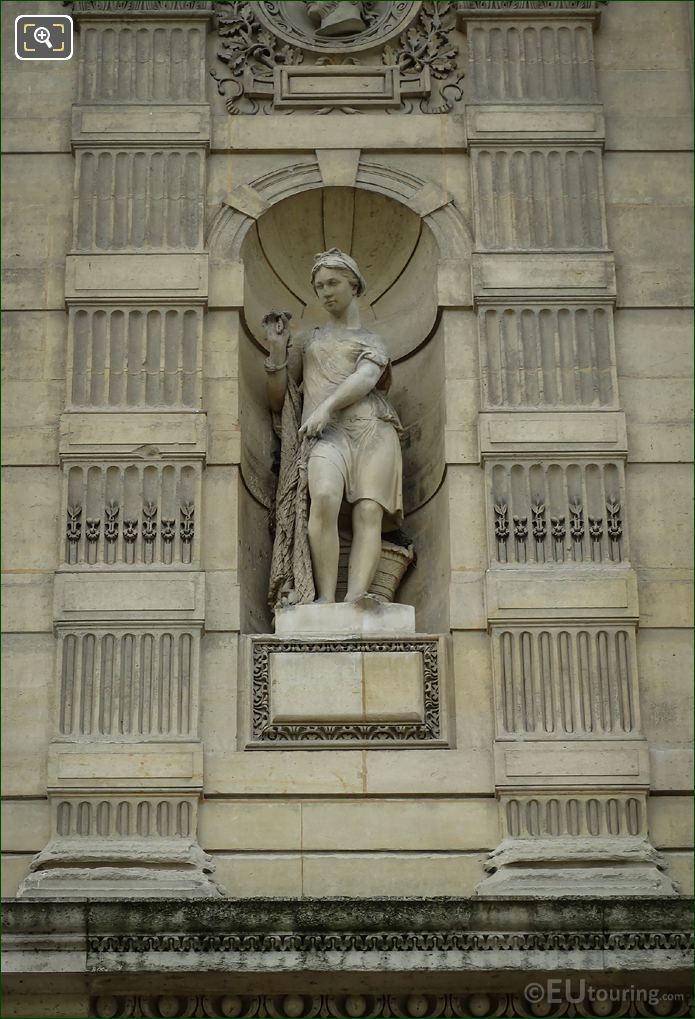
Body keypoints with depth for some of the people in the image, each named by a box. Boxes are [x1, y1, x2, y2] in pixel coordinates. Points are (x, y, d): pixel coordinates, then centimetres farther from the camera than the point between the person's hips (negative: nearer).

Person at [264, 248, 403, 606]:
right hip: (325, 433, 0)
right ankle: (326, 602, -39)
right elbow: (278, 401, 25)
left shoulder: (374, 343, 25)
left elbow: (365, 379, 1)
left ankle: (355, 603, -42)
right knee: (324, 499, -32)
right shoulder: (306, 341, 31)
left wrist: (326, 406, -17)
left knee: (369, 512, -24)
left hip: (372, 429, 0)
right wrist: (277, 350, 11)